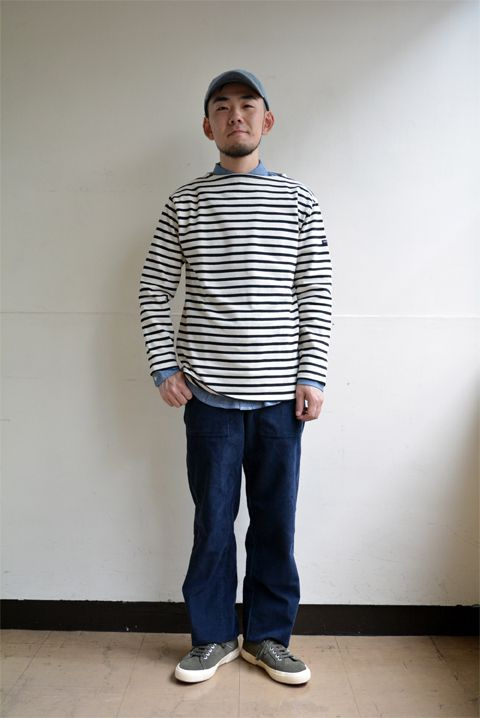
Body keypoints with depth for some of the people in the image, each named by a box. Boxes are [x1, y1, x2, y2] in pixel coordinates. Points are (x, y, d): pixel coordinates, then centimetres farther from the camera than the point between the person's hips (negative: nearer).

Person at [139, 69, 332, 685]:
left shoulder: (297, 200, 6)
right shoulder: (185, 202, 6)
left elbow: (316, 294, 3)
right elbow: (154, 290, 7)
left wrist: (312, 376, -3)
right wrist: (164, 366, -1)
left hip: (280, 393, 1)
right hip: (209, 391, 0)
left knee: (275, 520, 9)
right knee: (213, 520, 9)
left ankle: (268, 637, 29)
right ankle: (213, 637, 28)